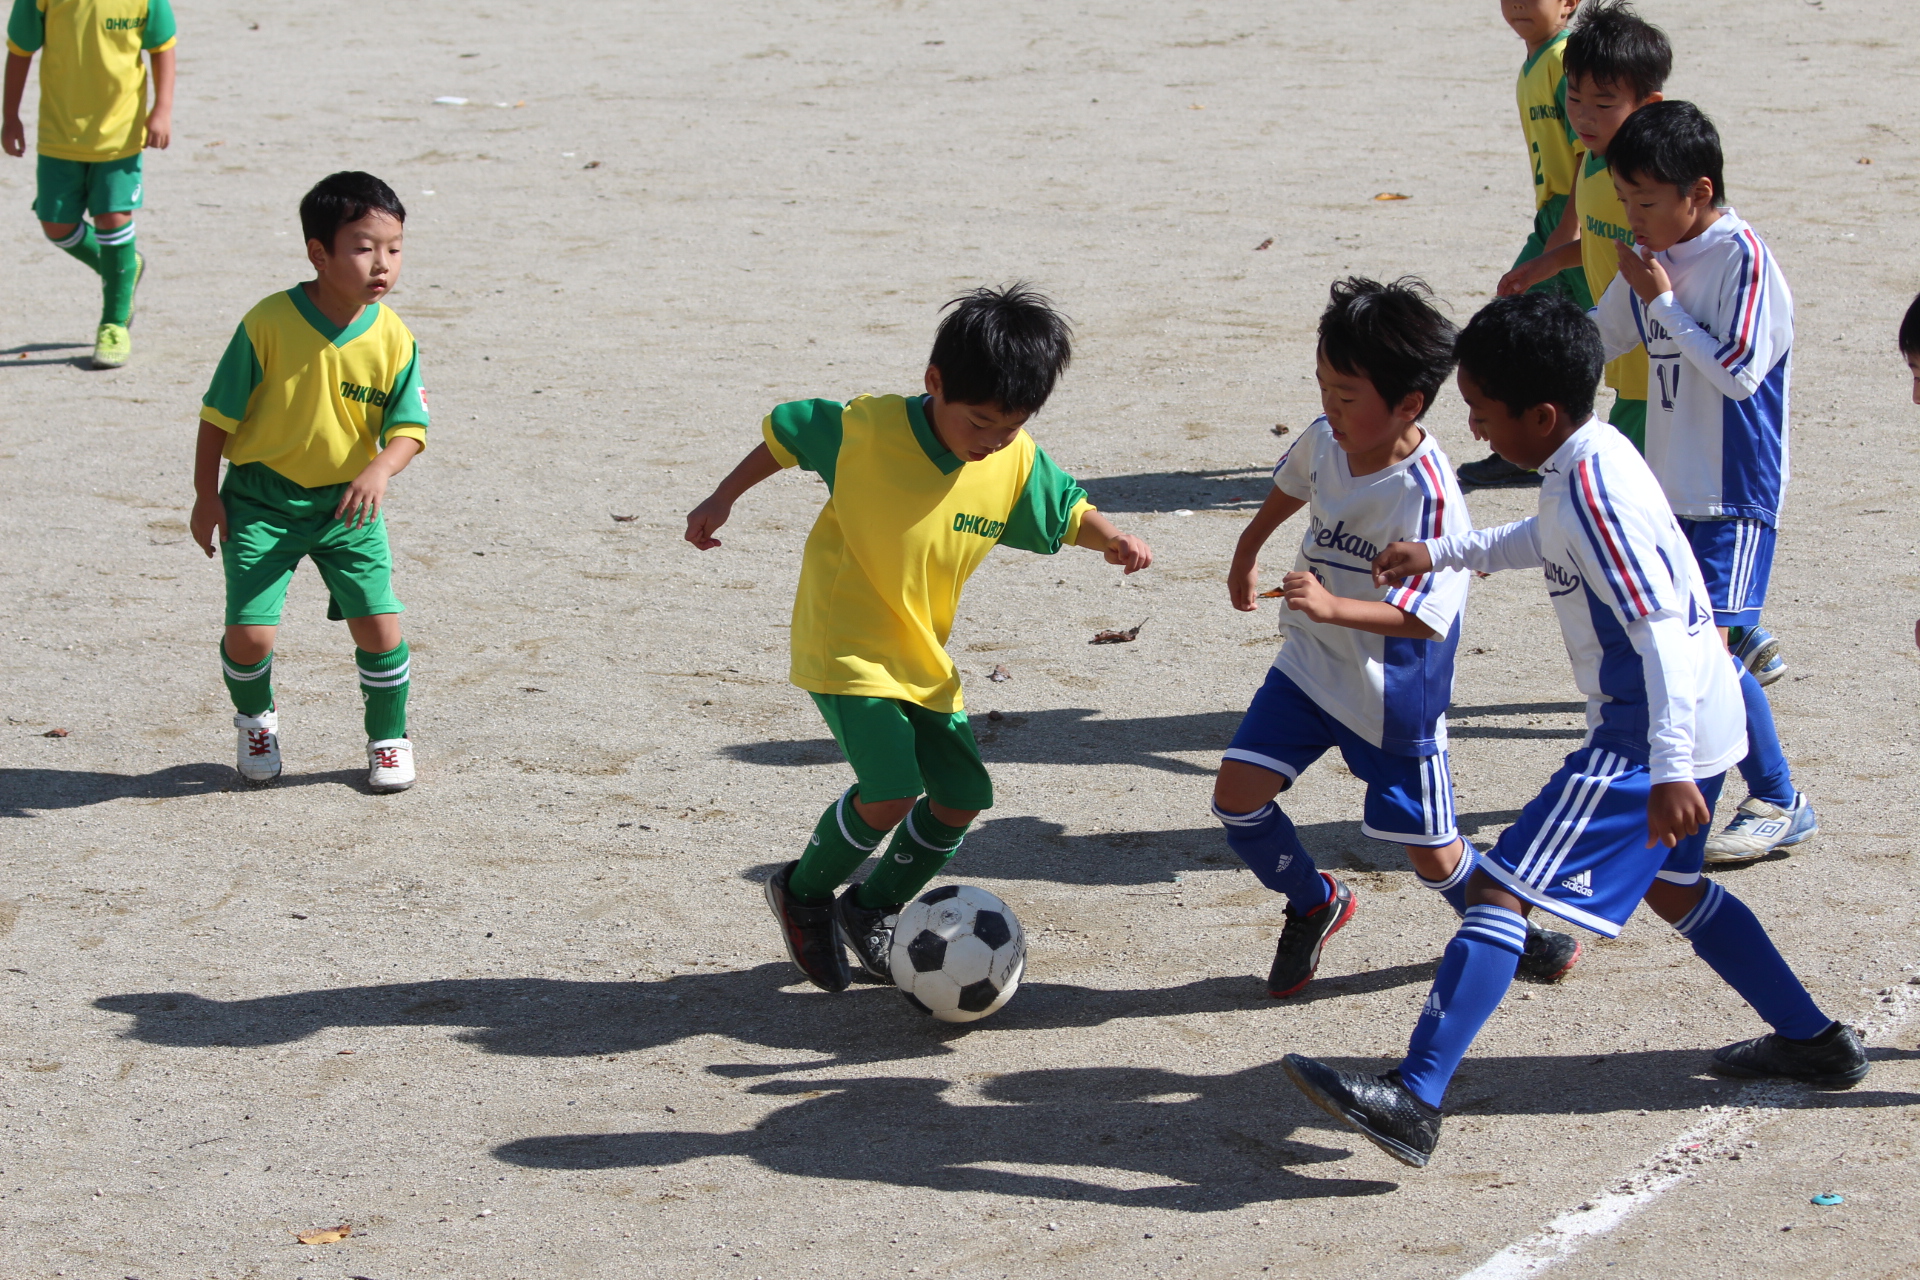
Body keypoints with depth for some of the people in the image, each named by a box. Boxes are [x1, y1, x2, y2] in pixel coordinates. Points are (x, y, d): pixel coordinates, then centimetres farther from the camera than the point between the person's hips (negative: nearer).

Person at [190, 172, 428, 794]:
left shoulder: (393, 338, -8)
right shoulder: (269, 324, -16)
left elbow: (407, 428, -7)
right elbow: (219, 414, -7)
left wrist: (378, 471, -28)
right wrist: (206, 498, -5)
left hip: (347, 504, 2)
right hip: (261, 501, -2)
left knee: (379, 626, -7)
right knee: (249, 634, -9)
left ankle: (388, 739, 19)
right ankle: (255, 720, 25)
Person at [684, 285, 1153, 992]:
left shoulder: (1018, 463, -8)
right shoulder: (865, 428, -20)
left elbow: (1069, 511, 9)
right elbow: (784, 431, -2)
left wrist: (1114, 539, -12)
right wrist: (722, 500, 3)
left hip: (923, 659, 6)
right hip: (844, 647, -6)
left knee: (961, 796, 5)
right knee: (890, 792, -19)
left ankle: (873, 909, 30)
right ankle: (803, 893, 9)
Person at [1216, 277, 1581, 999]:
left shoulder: (1428, 495, -28)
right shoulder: (1324, 441, -8)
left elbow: (1425, 617, -32)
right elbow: (1289, 491, 17)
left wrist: (1333, 607, -46)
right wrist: (1246, 557, 31)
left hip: (1394, 695, -6)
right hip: (1310, 667, 6)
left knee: (1429, 850, 6)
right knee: (1237, 797, -4)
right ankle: (1314, 905, 23)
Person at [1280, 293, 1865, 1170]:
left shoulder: (1591, 490, -22)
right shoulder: (1592, 459, 7)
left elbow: (1661, 628, -29)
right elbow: (1548, 545, 31)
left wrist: (1669, 768, -34)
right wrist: (1443, 553, 30)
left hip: (1654, 734, -11)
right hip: (1698, 722, 11)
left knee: (1502, 890, -15)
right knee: (1669, 885, 31)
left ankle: (1413, 1100, -22)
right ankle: (1815, 1042, 41)